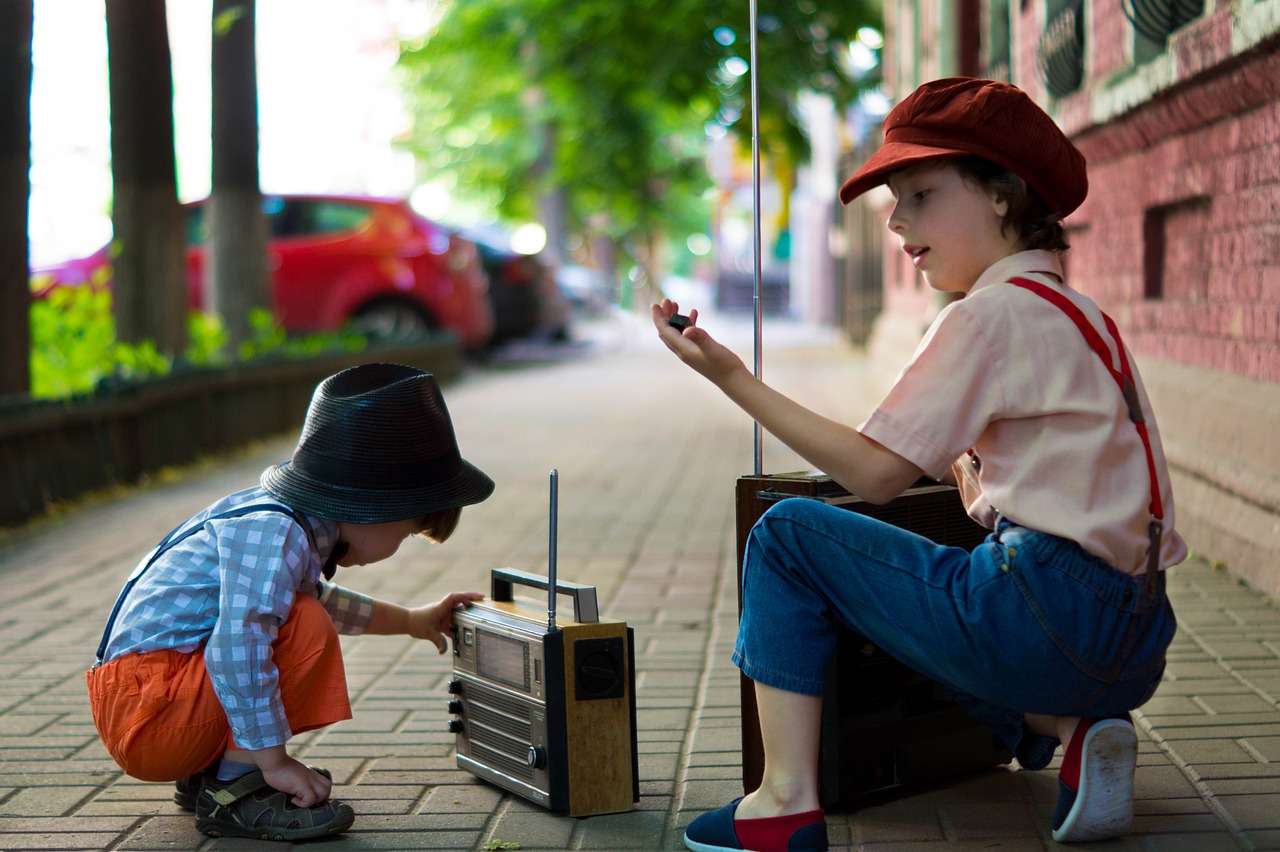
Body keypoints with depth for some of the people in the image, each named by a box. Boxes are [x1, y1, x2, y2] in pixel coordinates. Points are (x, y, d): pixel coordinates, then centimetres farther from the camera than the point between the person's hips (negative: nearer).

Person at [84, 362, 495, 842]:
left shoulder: (284, 518, 10)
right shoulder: (276, 536, -23)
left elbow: (315, 597, 32)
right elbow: (237, 650, -34)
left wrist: (410, 621, 37)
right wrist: (273, 760, -26)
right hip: (144, 713, -11)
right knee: (306, 630, -22)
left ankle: (206, 775, 16)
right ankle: (234, 793, -14)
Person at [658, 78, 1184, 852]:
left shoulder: (993, 311, -7)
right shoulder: (1082, 314, 19)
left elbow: (876, 474, -10)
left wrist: (734, 378, -9)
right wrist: (972, 466, 16)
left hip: (1049, 608, -9)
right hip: (1134, 645, 9)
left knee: (787, 534, 5)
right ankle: (1067, 730, 8)